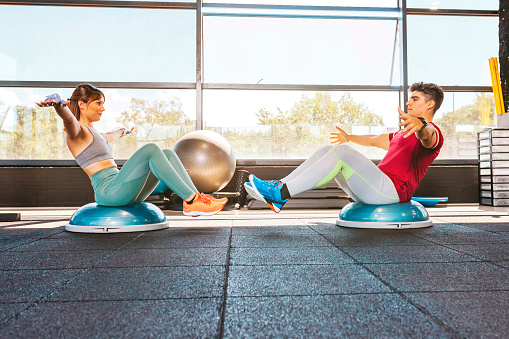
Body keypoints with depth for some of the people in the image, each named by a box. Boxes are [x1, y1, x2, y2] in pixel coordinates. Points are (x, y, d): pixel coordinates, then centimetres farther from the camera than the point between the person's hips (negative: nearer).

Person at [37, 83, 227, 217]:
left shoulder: (93, 133, 26)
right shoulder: (76, 131, -1)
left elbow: (108, 137, 49)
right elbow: (68, 118, -25)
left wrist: (122, 132, 69)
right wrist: (57, 103, -47)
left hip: (124, 192, 9)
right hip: (109, 191, -9)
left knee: (168, 154, -2)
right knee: (151, 150, -23)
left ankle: (194, 198, -15)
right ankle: (191, 201, -26)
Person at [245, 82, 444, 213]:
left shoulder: (433, 133, 0)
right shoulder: (402, 134, 30)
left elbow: (427, 134, -27)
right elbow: (374, 141, 44)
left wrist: (420, 125, -51)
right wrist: (349, 138, 55)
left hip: (392, 189, -9)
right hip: (375, 190, 9)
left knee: (341, 153, -28)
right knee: (328, 151, -3)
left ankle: (281, 193, -32)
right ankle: (278, 186, -15)